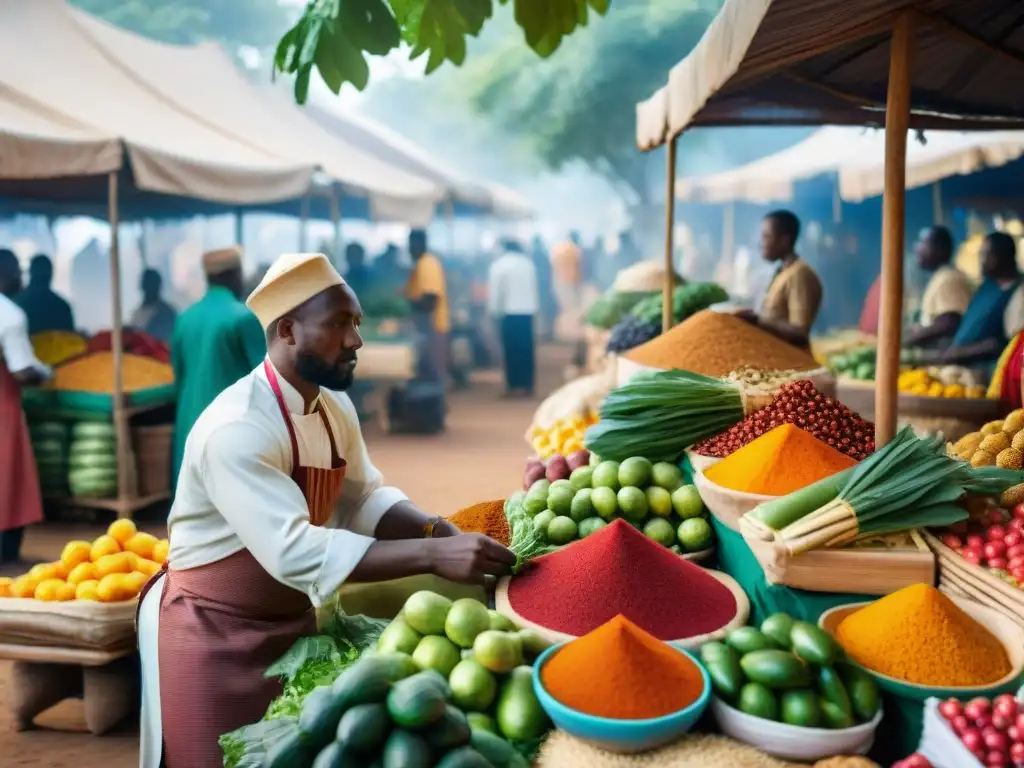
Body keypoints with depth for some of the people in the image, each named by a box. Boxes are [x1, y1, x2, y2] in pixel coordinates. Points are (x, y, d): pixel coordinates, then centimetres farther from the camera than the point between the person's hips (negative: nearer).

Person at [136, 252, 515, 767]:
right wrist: (431, 555, -41)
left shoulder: (335, 407, -2)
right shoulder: (237, 428, -29)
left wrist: (439, 532, -15)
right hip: (212, 632, -8)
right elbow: (294, 550, -37)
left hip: (291, 620, 8)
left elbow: (362, 498, 4)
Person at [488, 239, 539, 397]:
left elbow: (494, 290, -6)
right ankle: (528, 386, 4)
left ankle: (512, 386, -2)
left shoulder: (498, 264, -3)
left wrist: (493, 311, -1)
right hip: (527, 311, 3)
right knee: (527, 348, 4)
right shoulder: (528, 262, 9)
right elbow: (534, 287, 11)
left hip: (508, 312, -3)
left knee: (511, 349, 0)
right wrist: (535, 307, 14)